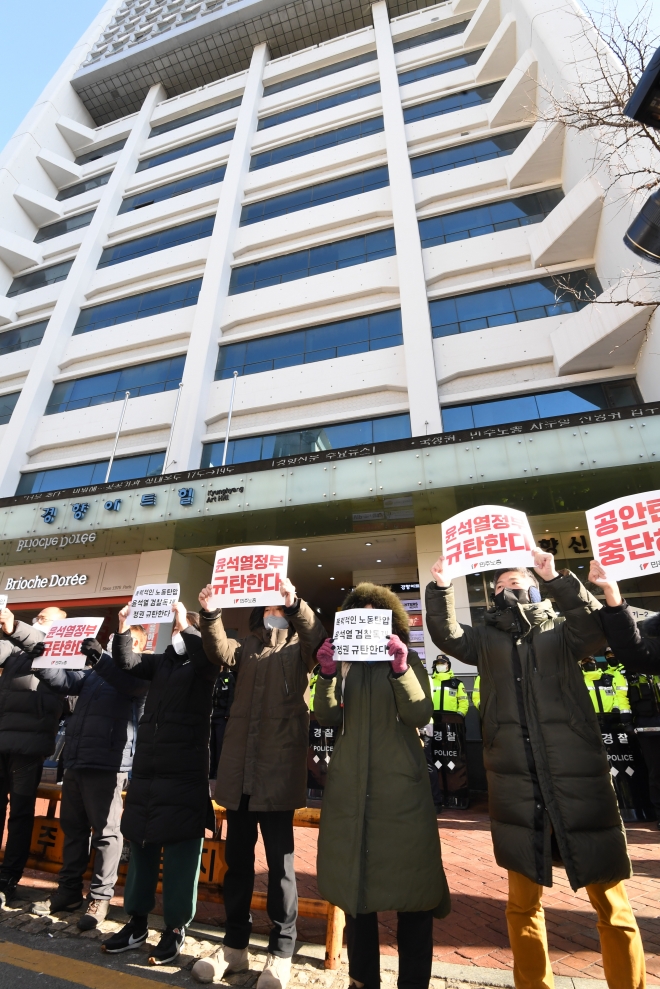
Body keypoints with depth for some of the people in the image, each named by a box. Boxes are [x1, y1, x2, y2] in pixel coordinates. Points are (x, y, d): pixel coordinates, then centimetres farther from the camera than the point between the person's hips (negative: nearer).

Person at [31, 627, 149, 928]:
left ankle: (100, 897, 14)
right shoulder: (93, 671, 16)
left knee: (105, 830, 2)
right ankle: (68, 890, 31)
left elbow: (129, 683, -25)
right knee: (72, 827, 17)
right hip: (75, 760, 7)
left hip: (106, 764, -7)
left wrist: (100, 657, -35)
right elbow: (64, 681, 11)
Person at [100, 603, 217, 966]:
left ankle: (175, 929, 17)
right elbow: (126, 661, 6)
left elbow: (210, 655, -26)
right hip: (146, 768, 6)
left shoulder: (203, 665, -4)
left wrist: (185, 627, -25)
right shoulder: (160, 661, 12)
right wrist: (124, 628, -9)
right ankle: (137, 922, 31)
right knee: (141, 847, 15)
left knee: (180, 852, 3)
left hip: (184, 773, -5)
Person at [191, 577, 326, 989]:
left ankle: (281, 952, 22)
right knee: (237, 858, 15)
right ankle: (235, 945, 31)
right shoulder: (247, 648, 13)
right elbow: (219, 652, -8)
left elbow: (318, 637, -19)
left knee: (280, 861, 6)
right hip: (239, 768, 4)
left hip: (279, 769, -3)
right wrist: (211, 614, -27)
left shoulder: (300, 649, 4)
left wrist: (294, 602, -37)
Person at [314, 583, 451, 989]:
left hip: (401, 788, -2)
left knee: (411, 884, 3)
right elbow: (328, 717, -1)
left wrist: (400, 670, -26)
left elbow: (421, 716, -11)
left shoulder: (410, 660, 1)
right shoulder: (345, 662, 7)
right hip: (350, 788, 3)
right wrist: (328, 674, -19)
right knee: (355, 883, 12)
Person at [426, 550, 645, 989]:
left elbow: (597, 626, -13)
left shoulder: (562, 633, 6)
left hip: (578, 779, -1)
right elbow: (447, 636, -3)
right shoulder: (487, 639, 11)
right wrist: (442, 589, -16)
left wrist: (556, 579, -24)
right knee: (524, 900, 15)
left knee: (611, 903, 7)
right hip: (516, 784, 2)